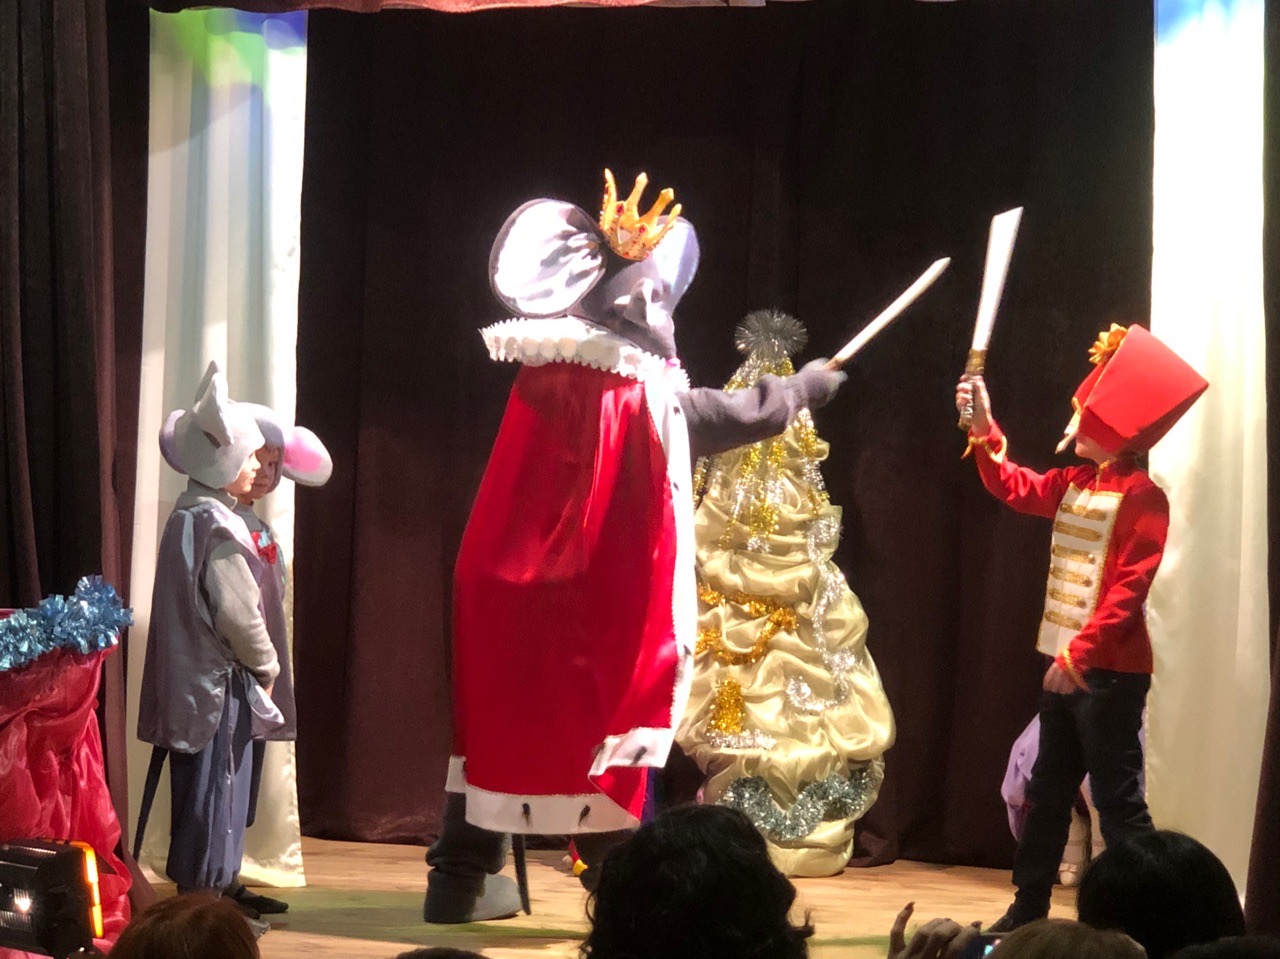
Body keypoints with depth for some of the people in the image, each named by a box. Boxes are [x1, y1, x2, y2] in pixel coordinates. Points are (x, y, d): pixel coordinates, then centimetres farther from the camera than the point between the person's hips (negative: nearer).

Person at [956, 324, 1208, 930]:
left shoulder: (1141, 497, -15)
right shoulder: (1073, 484, 10)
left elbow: (1128, 589, -21)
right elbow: (1013, 488, 21)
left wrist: (1080, 655, -25)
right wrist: (984, 430, 8)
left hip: (1109, 670, -9)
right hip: (1063, 663, 9)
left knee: (1117, 799, -6)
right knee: (1047, 791, 16)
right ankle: (1029, 908, 25)